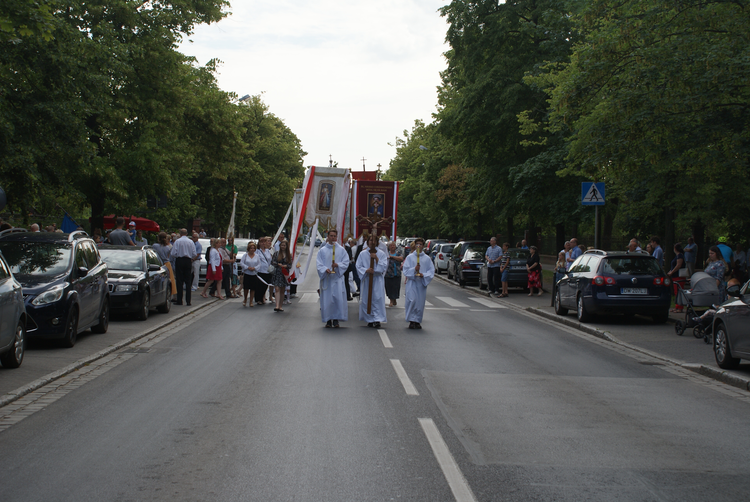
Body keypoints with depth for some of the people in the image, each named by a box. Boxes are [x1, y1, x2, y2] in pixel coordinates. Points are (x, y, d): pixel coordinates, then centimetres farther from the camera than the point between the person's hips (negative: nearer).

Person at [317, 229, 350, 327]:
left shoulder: (341, 249, 7)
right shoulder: (322, 250, 7)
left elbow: (346, 262, 2)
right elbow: (318, 264, 2)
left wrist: (338, 265, -16)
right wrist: (325, 269, -17)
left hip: (337, 278, 0)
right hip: (326, 278, 0)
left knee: (338, 298, -7)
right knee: (326, 299, -2)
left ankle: (336, 319, -1)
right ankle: (328, 320, 5)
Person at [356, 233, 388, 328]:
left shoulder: (382, 254, 4)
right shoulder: (363, 254, 6)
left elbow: (384, 267, -2)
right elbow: (358, 266, 2)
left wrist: (377, 259, -13)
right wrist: (366, 270, -16)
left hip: (377, 280, -1)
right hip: (366, 280, 1)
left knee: (378, 299, -10)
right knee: (366, 300, 2)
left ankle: (377, 319, -14)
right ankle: (370, 320, 10)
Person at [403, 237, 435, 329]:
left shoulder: (427, 258, 7)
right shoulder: (410, 257, 5)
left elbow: (431, 271, 4)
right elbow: (405, 270, 1)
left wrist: (423, 275, -13)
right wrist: (414, 269, -17)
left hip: (422, 283, 2)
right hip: (412, 282, -2)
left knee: (420, 303, 2)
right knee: (412, 301, -15)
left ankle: (417, 321, 14)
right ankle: (412, 320, -8)